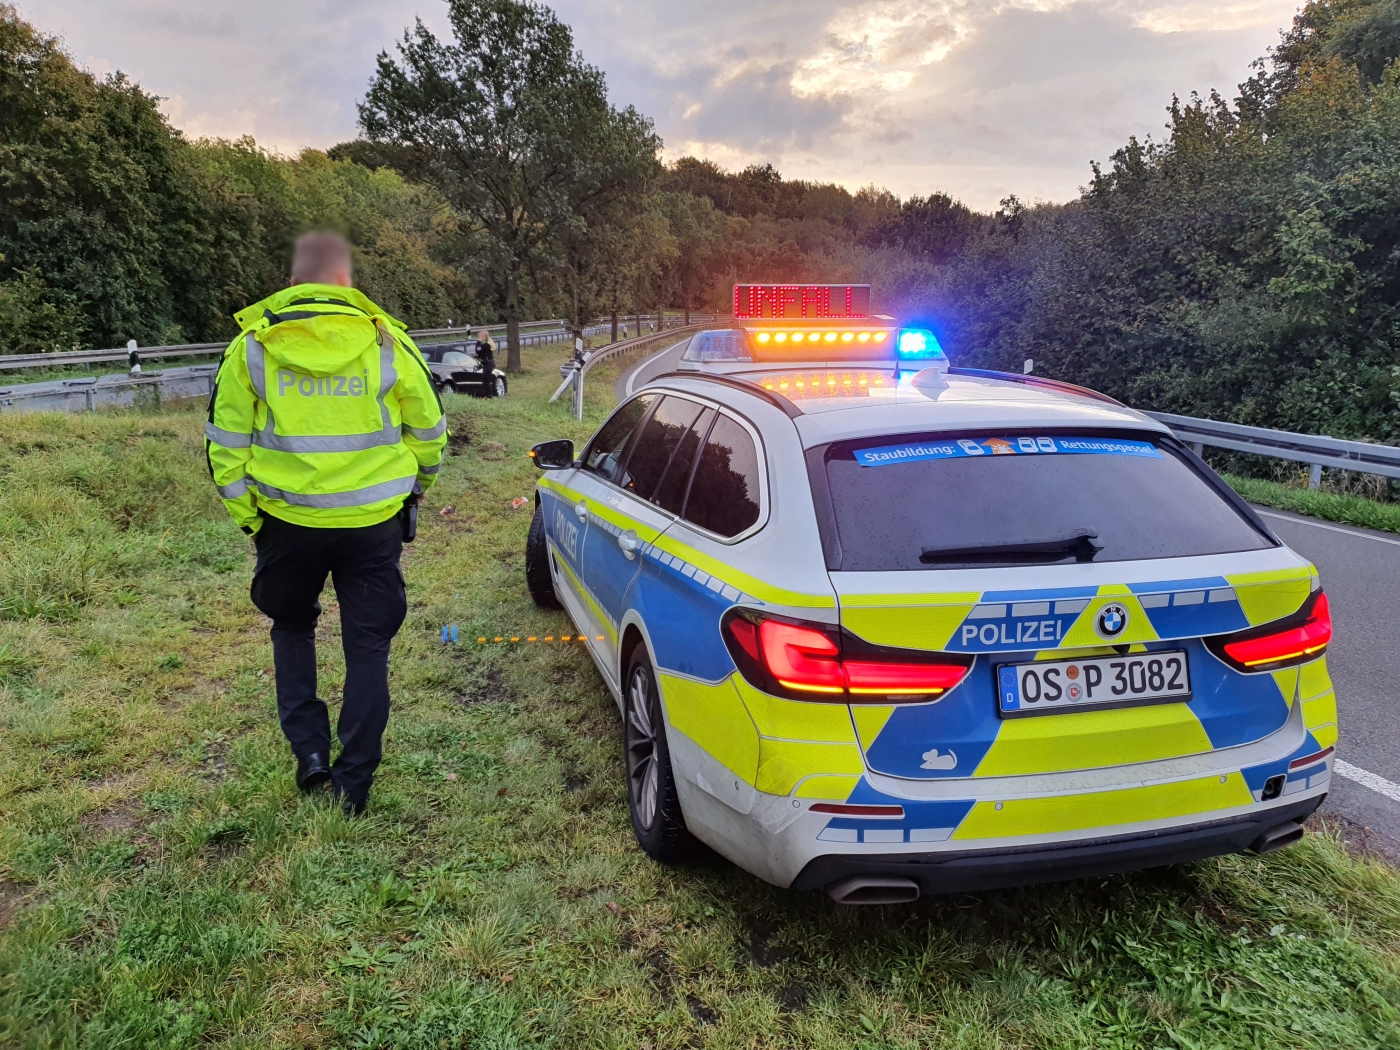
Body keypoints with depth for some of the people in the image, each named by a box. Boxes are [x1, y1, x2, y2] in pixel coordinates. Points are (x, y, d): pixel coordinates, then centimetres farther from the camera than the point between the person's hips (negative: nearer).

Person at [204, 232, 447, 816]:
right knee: (367, 645, 10)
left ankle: (309, 749, 17)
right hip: (374, 523, 0)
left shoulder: (252, 346, -1)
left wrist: (246, 516, 11)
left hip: (288, 523, 1)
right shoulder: (388, 342, -3)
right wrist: (413, 487, 23)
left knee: (292, 627, 25)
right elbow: (430, 433, 6)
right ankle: (353, 783, 16)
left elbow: (226, 444, 0)